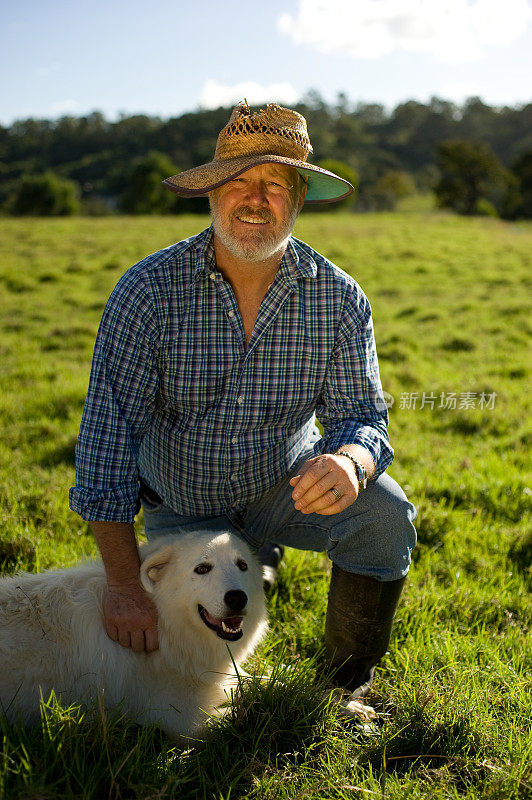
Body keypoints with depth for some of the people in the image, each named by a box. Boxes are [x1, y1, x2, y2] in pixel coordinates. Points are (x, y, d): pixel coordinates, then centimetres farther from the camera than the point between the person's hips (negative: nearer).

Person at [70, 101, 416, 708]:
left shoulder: (339, 299, -13)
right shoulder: (149, 290, -20)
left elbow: (361, 413, -11)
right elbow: (108, 435, -21)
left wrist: (348, 462, -39)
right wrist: (123, 584, -24)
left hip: (286, 487, 1)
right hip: (181, 508, 0)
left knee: (386, 516, -26)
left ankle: (348, 683, -1)